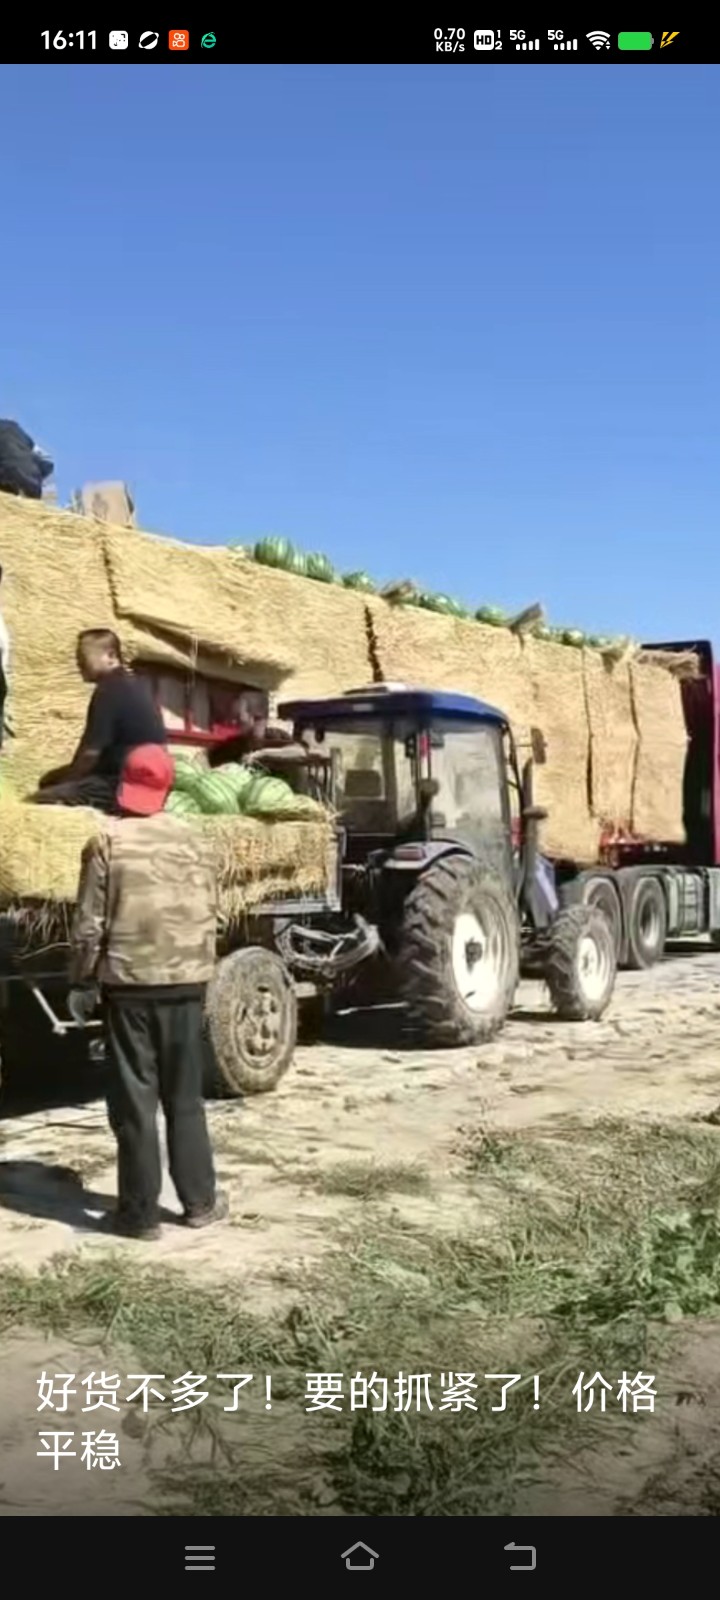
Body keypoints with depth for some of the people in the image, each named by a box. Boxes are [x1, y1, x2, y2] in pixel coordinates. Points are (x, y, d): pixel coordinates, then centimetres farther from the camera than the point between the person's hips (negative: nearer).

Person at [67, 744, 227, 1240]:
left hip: (129, 984, -3)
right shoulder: (195, 840, 4)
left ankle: (140, 1212, 8)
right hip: (186, 982, 3)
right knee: (185, 1098, 14)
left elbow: (89, 924, -6)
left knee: (134, 1102, 4)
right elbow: (212, 916, 8)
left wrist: (82, 982, 5)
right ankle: (200, 1202, 20)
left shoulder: (107, 842, -6)